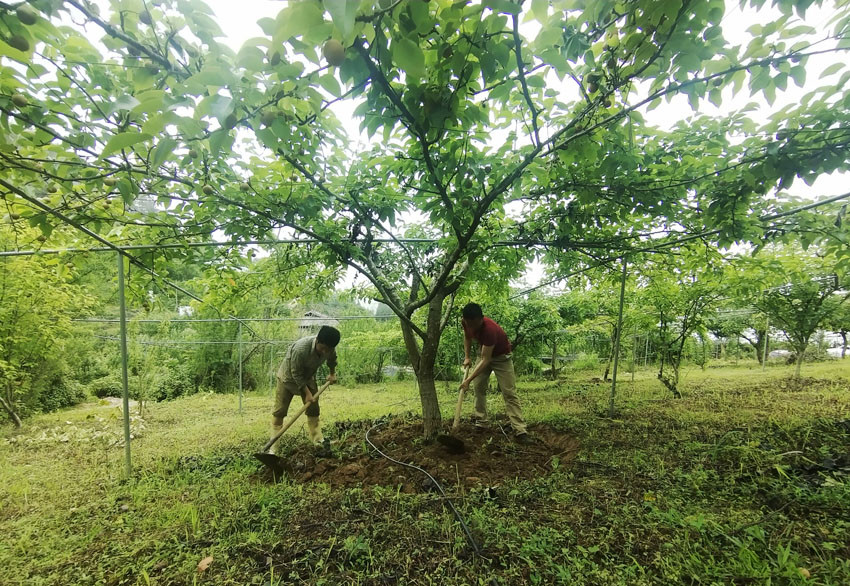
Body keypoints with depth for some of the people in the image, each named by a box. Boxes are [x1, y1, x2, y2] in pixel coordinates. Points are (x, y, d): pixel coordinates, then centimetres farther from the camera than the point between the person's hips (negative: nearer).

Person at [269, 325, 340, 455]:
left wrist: (332, 374, 6)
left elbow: (332, 359, 4)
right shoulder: (301, 348, -42)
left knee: (313, 410, 6)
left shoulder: (330, 349, -24)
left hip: (308, 377, 5)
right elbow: (296, 373, -29)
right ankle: (273, 448, 3)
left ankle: (318, 441, 17)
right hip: (289, 377, -5)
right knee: (279, 411, -4)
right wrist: (307, 393, -24)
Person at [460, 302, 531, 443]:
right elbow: (467, 337, 5)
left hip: (501, 356, -6)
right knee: (478, 385, 3)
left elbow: (485, 360, -38)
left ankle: (520, 431, -12)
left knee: (509, 392, -12)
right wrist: (467, 357, -4)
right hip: (484, 352, 6)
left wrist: (468, 380, -39)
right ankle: (480, 418, 18)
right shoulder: (466, 323, -20)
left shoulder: (490, 329, -41)